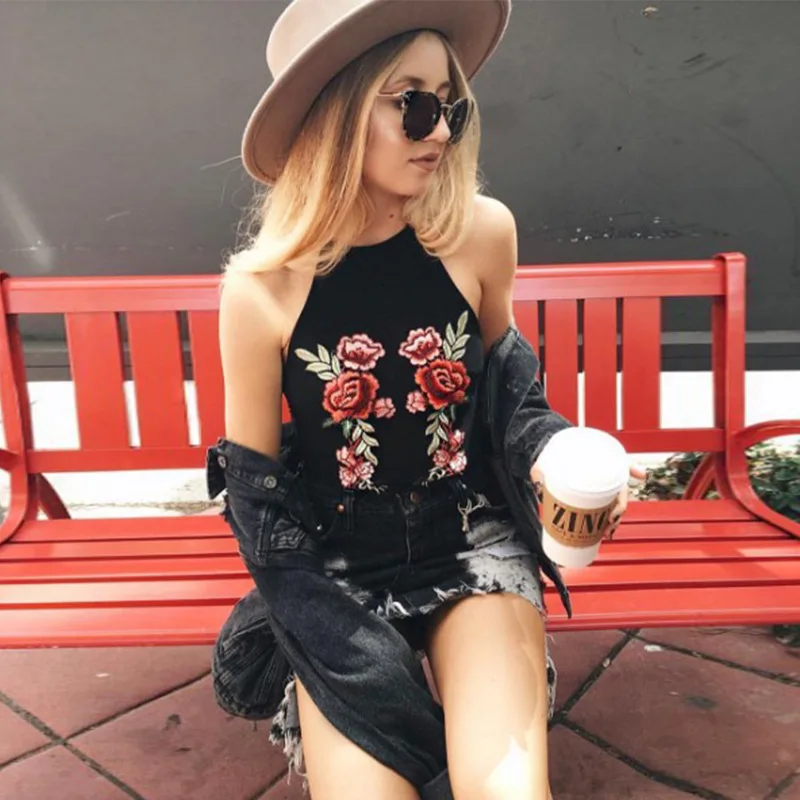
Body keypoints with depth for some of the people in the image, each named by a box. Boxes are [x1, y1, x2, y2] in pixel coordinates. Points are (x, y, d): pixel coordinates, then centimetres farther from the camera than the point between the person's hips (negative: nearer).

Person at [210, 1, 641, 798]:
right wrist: (359, 662, -12)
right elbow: (256, 494, -6)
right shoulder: (261, 287, -15)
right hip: (337, 566, 0)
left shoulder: (481, 232, -10)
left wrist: (550, 449, -12)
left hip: (473, 540, 1)